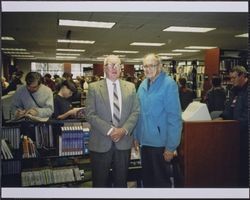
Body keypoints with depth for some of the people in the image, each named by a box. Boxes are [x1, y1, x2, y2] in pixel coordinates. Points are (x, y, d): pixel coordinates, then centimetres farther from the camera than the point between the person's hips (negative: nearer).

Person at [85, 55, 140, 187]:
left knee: (121, 181, 15)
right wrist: (109, 130, -16)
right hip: (101, 143, -2)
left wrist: (124, 130, -12)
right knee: (100, 182, 12)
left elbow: (135, 111, 3)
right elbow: (90, 114, -9)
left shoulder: (130, 87, 7)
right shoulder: (94, 87, -2)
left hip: (123, 141, 2)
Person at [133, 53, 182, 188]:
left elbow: (174, 117, -17)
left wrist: (171, 146, -18)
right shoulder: (142, 85, 6)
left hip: (160, 143, -6)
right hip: (144, 141, 6)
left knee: (161, 181, 11)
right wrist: (136, 136, 10)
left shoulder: (169, 84, -14)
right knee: (147, 179, 21)